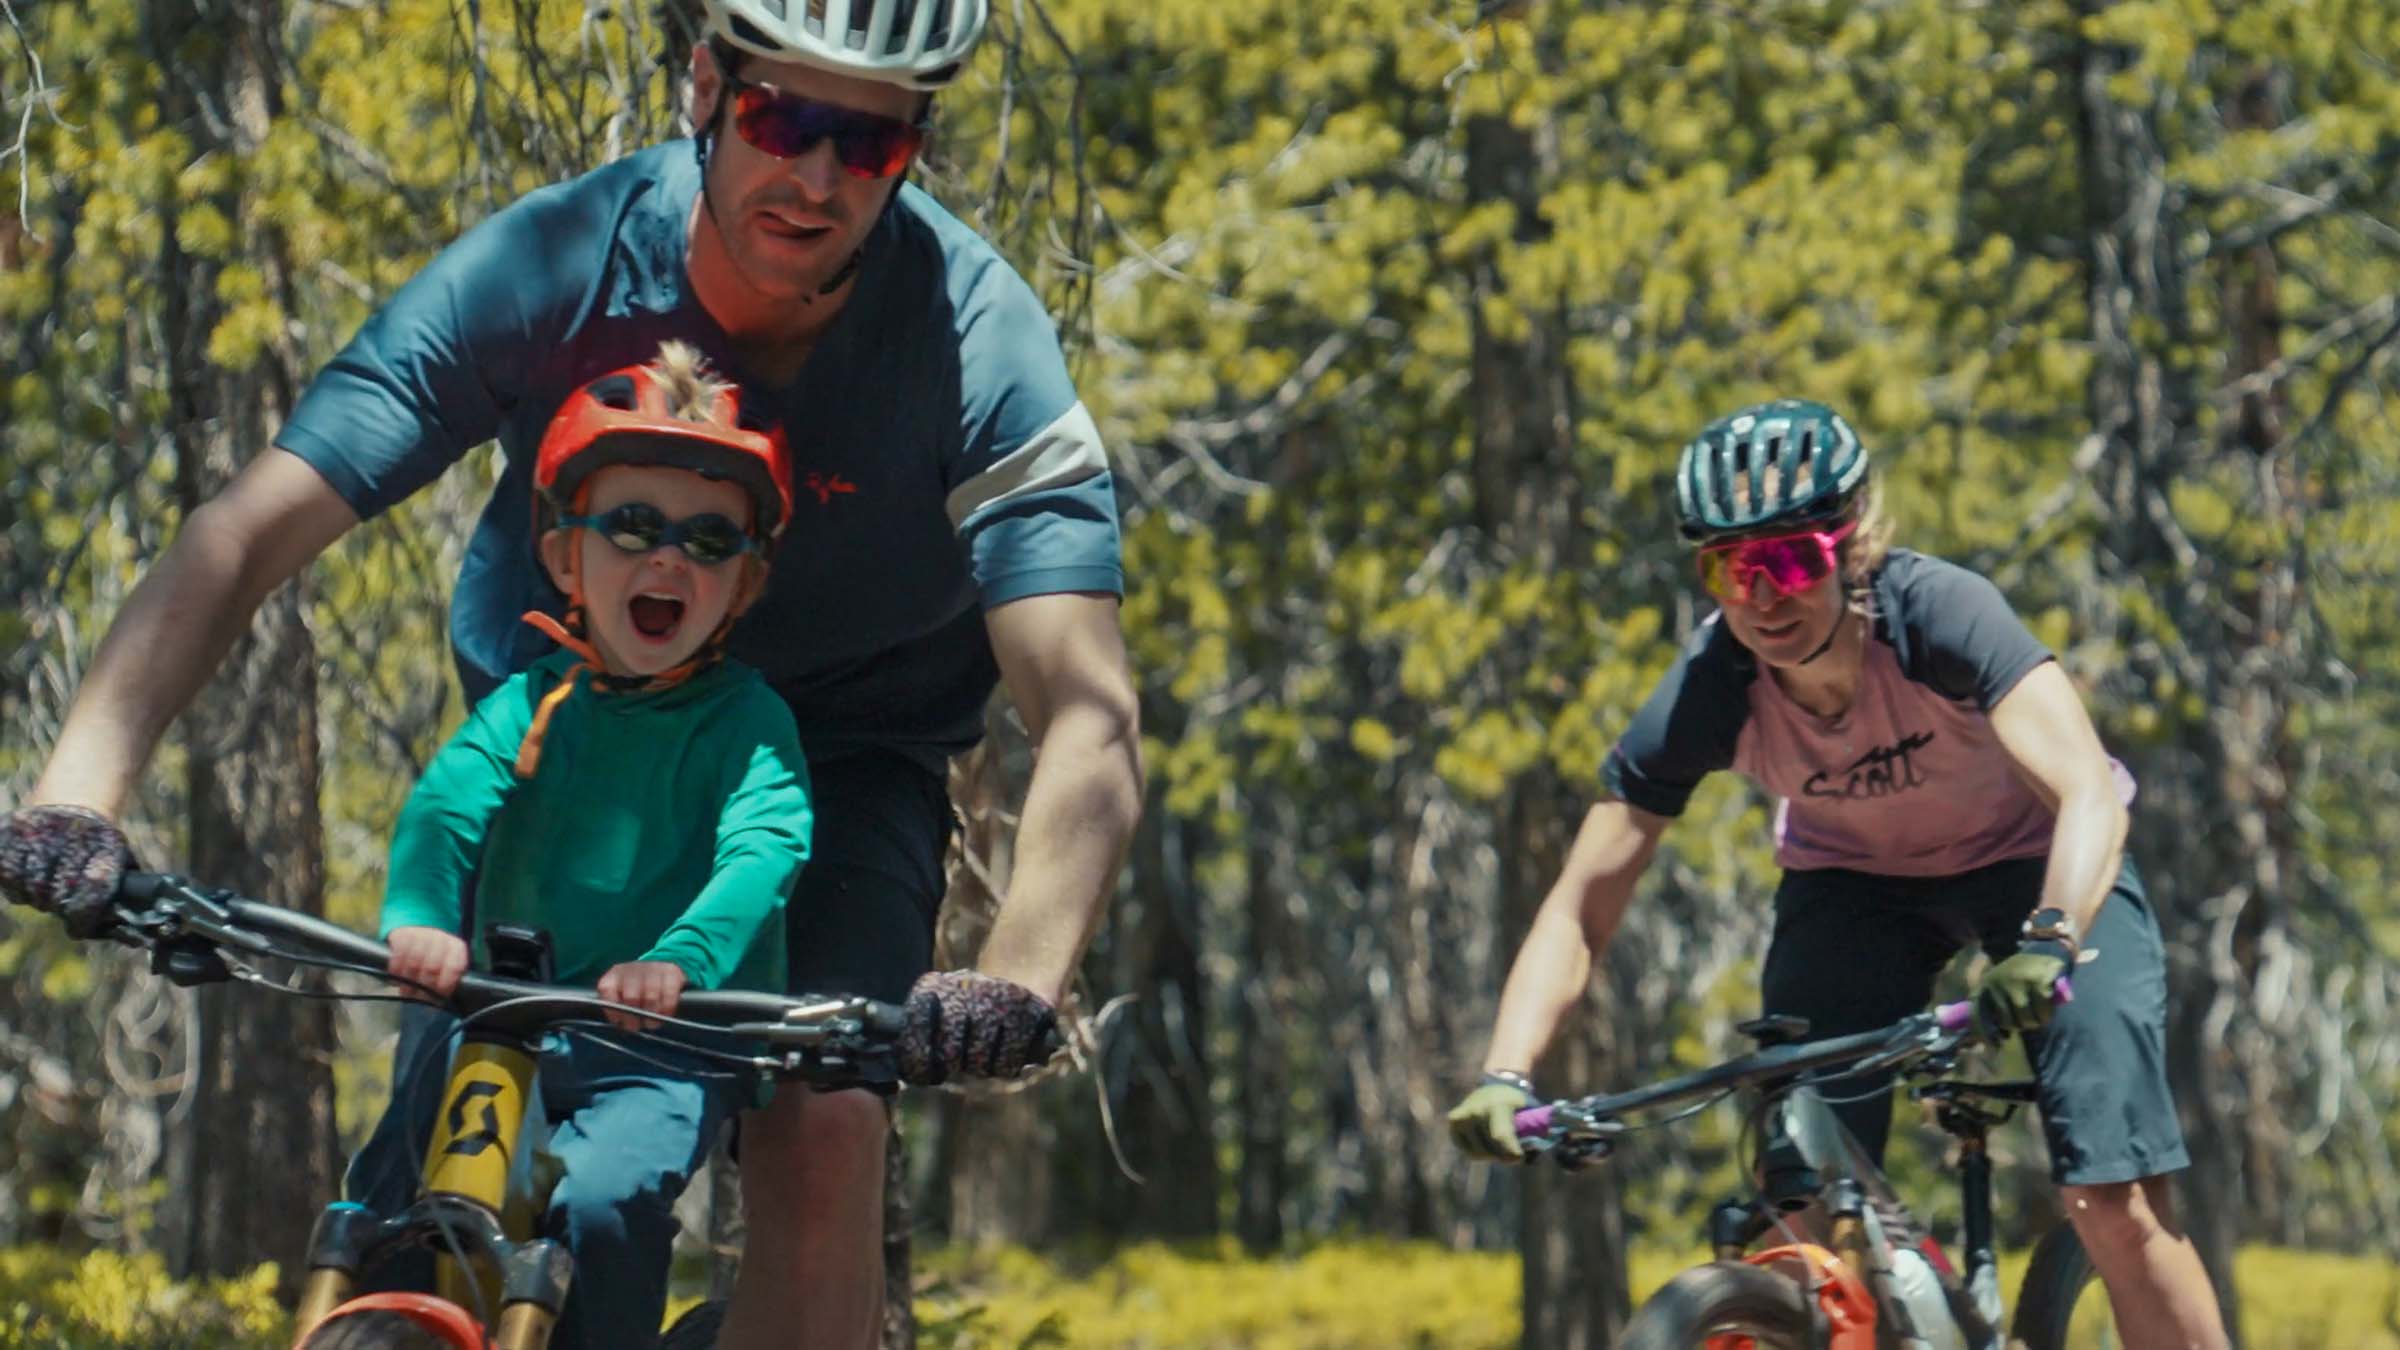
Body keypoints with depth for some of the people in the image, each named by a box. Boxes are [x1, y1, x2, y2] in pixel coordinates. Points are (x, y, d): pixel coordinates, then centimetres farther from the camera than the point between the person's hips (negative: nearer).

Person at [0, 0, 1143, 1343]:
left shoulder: (982, 346, -28)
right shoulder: (543, 271, -26)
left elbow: (1090, 715, -37)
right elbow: (243, 538, -30)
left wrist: (1020, 981, -57)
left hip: (843, 744, -2)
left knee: (821, 1133, -24)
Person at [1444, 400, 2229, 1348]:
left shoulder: (1939, 612, -34)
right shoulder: (1707, 695, -25)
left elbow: (2088, 792, -45)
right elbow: (1579, 909, -23)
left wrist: (2050, 942, -64)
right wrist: (1504, 1077, -38)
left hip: (2036, 864, -3)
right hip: (1853, 878, 3)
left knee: (2116, 1207, -17)